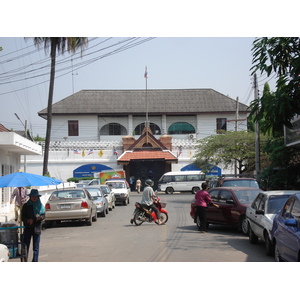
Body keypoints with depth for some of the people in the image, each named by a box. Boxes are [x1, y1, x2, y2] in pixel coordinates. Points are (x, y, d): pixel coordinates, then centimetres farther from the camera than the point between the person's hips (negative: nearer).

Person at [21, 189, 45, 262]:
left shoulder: (41, 206, 7)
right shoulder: (26, 206, 4)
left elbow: (43, 216, 2)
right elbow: (23, 217, 2)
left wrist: (40, 217, -20)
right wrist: (28, 220, -18)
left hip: (37, 228, 1)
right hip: (28, 228, -1)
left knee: (36, 247, 3)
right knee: (25, 246, -4)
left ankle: (35, 261, 9)